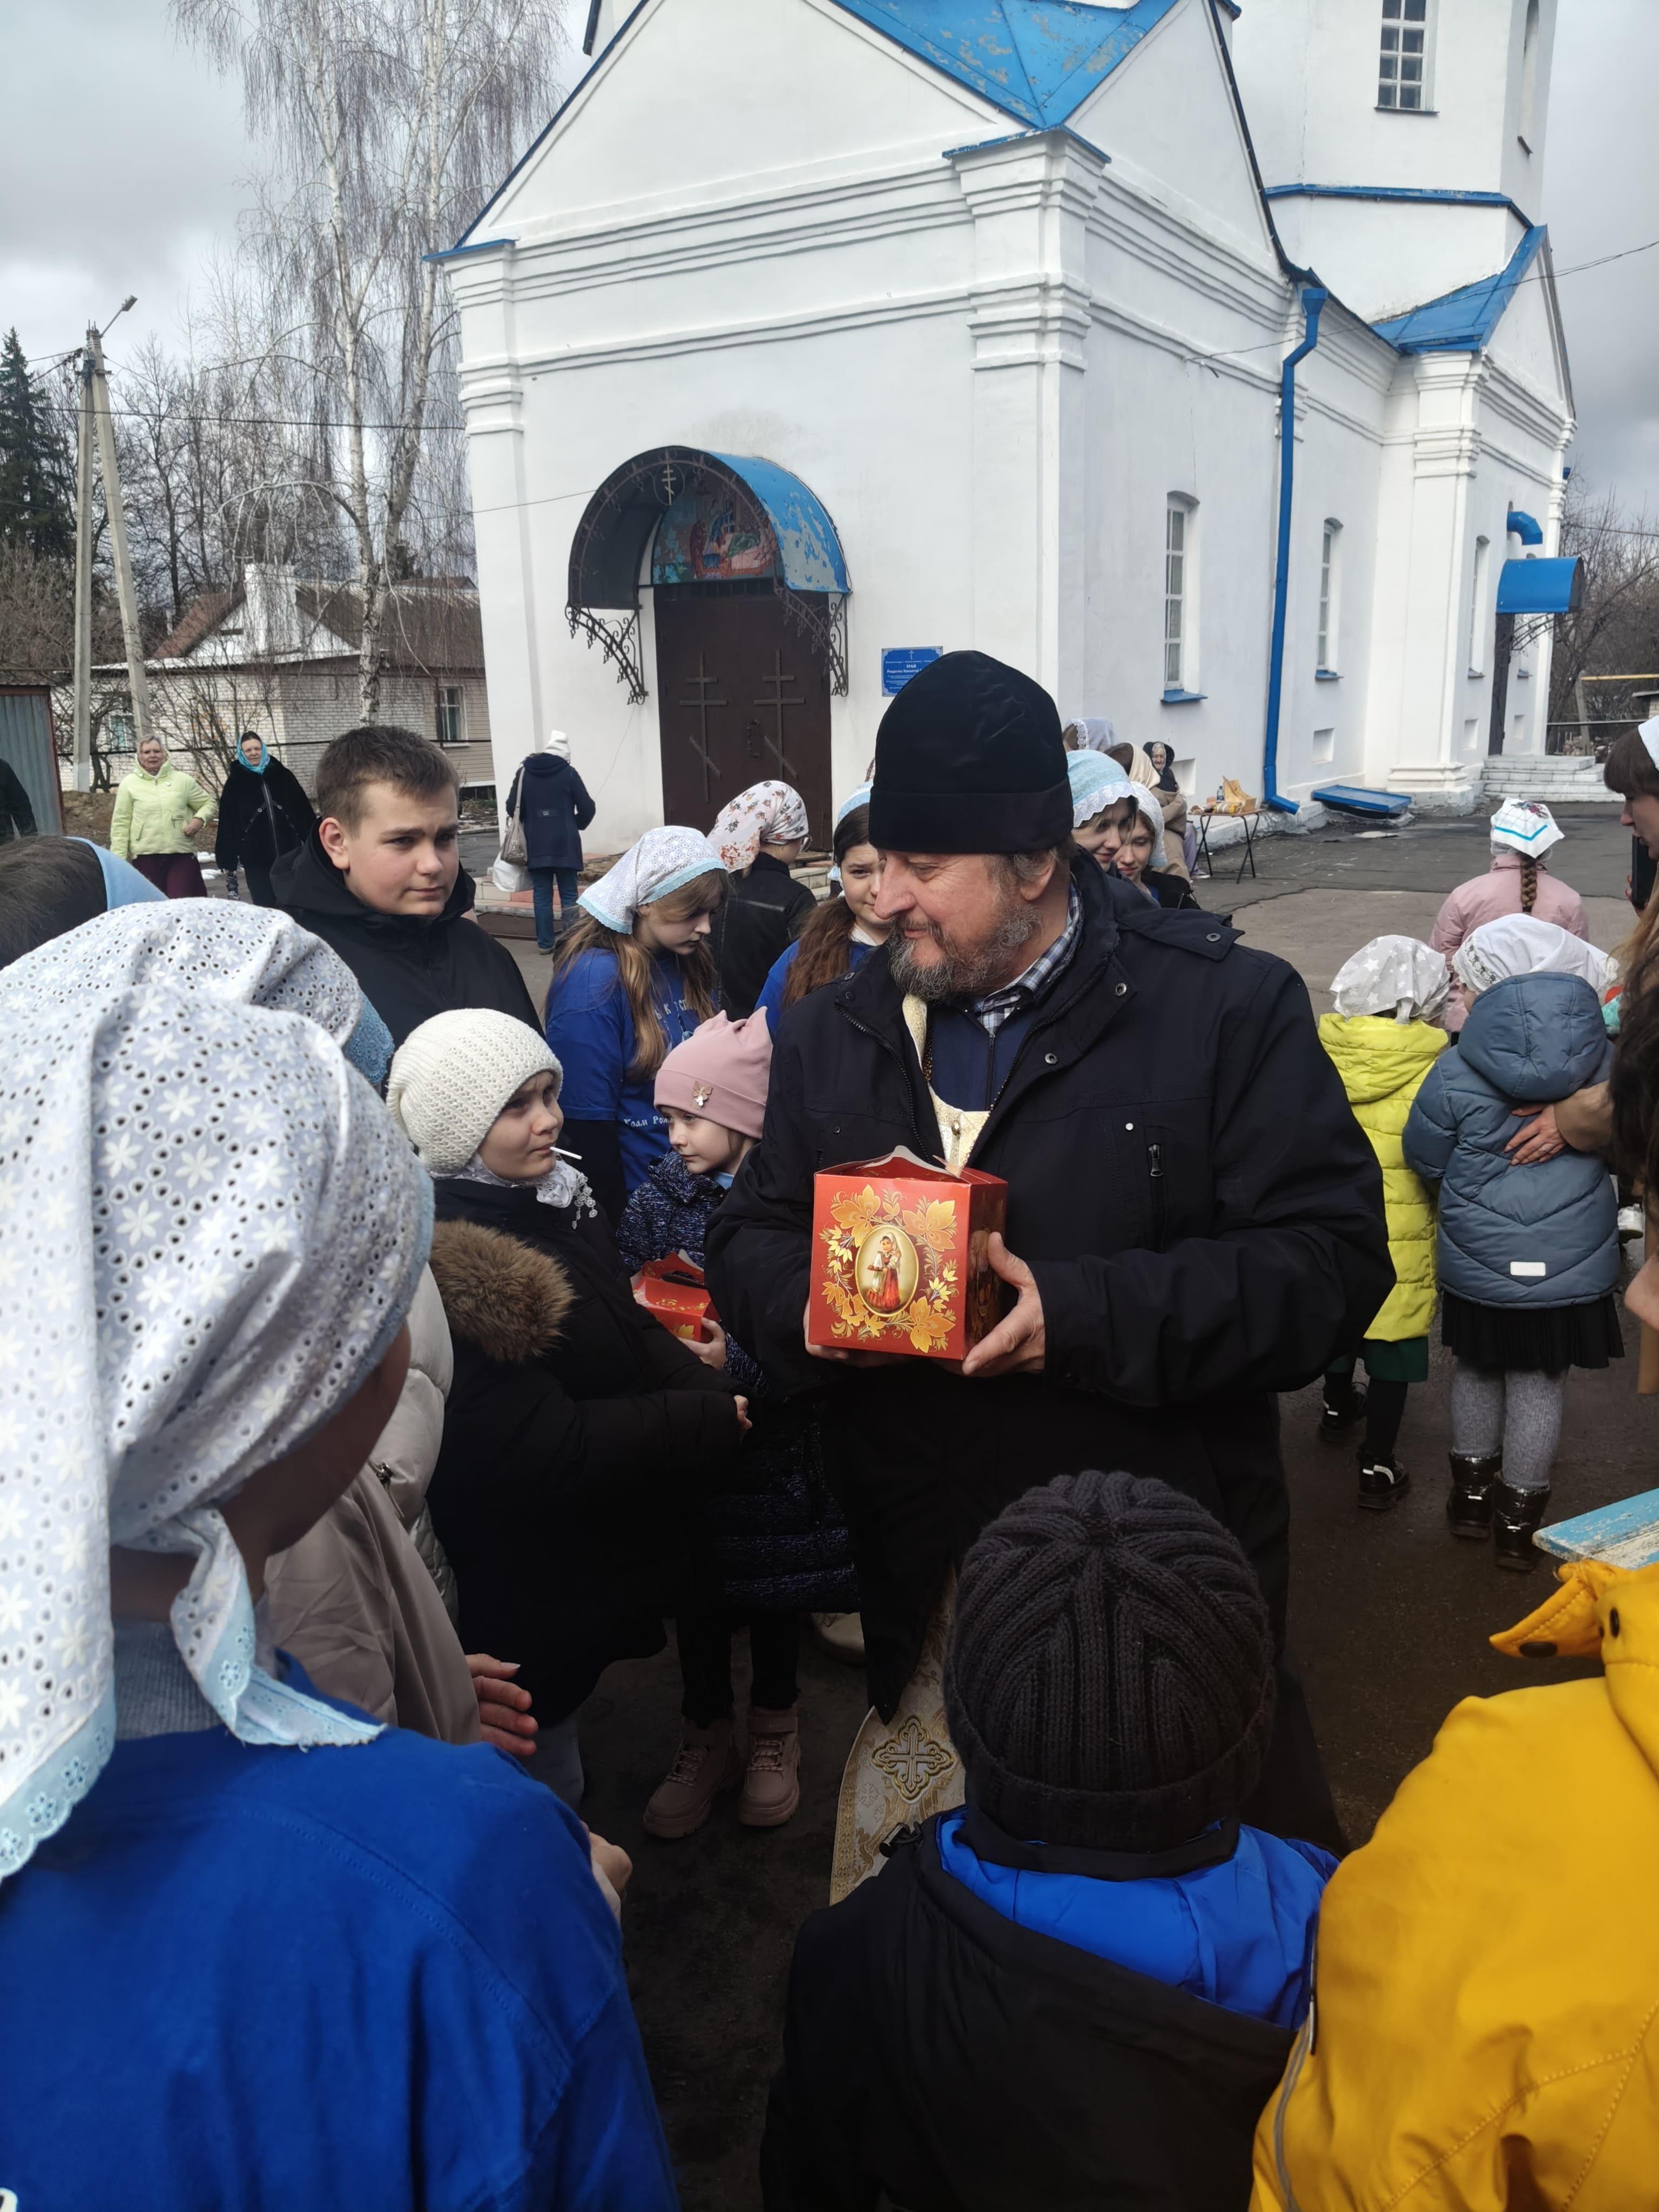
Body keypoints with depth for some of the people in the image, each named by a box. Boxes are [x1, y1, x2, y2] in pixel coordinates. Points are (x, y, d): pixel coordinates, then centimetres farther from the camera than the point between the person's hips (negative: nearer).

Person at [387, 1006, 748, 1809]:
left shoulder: (553, 1197, -2)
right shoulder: (443, 1265, -30)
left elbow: (630, 1330, 9)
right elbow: (553, 1452, -29)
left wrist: (710, 1388, -10)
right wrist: (713, 1419, -20)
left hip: (605, 1558, 8)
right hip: (530, 1589, -8)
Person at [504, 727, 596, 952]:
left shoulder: (524, 772, 3)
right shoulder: (568, 772, -5)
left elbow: (513, 808, 3)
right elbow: (587, 809, -4)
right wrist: (575, 825, 16)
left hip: (536, 846, 2)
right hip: (565, 845, -2)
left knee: (542, 896, 7)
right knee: (568, 895, 4)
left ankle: (545, 943, 9)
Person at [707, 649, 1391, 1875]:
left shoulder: (1226, 1009, -11)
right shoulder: (834, 1033, 4)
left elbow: (1331, 1260, -15)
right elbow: (749, 1238, 10)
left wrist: (1086, 1314, -26)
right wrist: (807, 1302, -14)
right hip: (918, 1585, 4)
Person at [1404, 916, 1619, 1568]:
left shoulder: (1456, 1073, -17)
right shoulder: (1605, 1060, -10)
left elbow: (1425, 1159, -4)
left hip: (1477, 1263, -1)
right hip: (1574, 1263, 1)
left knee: (1475, 1373, 21)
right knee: (1539, 1387, 13)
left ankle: (1473, 1494, 37)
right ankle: (1518, 1520, 26)